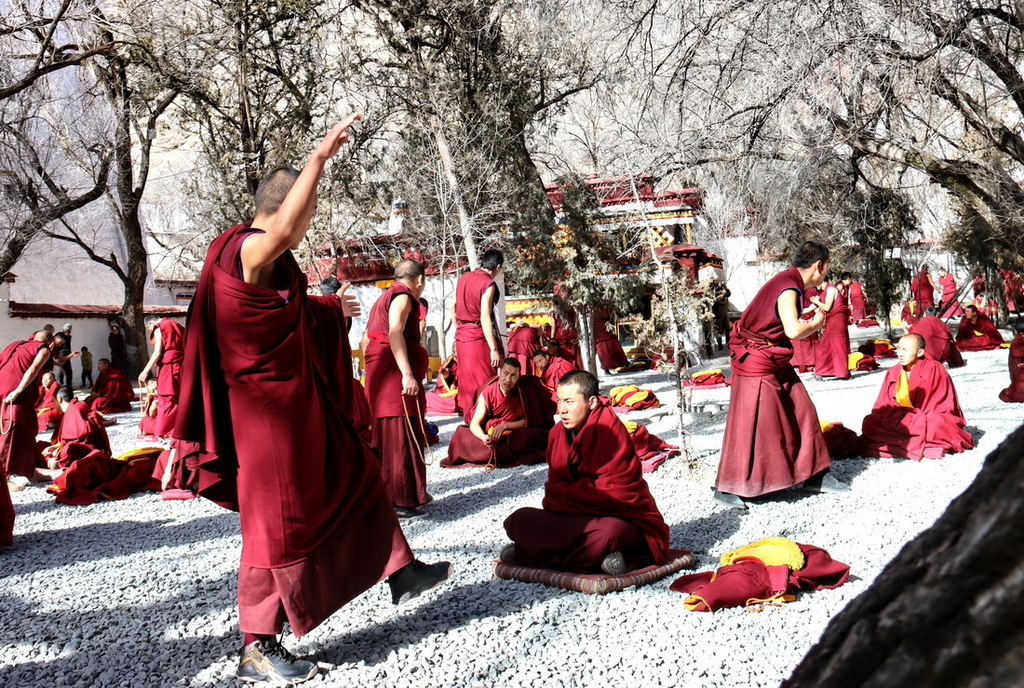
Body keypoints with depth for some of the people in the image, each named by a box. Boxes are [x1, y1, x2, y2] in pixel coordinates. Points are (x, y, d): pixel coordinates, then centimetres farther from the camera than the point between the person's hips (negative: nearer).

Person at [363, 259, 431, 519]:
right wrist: (408, 374, -29)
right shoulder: (403, 296, -6)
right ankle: (398, 502, -8)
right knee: (400, 438, -8)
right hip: (395, 374, -10)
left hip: (378, 375, 10)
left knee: (387, 437, 14)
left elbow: (366, 341, 24)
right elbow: (395, 333, -22)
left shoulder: (384, 297, 24)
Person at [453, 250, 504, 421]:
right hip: (478, 336, -7)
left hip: (461, 336, 7)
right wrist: (494, 349, -20)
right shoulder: (488, 284, -13)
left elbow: (453, 309, 16)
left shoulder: (463, 278, 9)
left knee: (466, 381, 14)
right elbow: (485, 318, -20)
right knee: (484, 383, -2)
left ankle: (469, 421, 23)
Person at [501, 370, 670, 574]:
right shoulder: (558, 433, 4)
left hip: (622, 520, -6)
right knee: (520, 520, -11)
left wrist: (562, 493, -9)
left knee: (610, 531, -40)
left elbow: (612, 491, -17)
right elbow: (555, 485, 5)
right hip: (580, 518, 6)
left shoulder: (610, 430, -15)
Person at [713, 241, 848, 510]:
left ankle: (815, 475, 24)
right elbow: (794, 331, -35)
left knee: (802, 414, 13)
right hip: (757, 363, -10)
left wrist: (809, 317, 5)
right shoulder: (789, 289, -22)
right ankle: (726, 488, 4)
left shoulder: (790, 283, 9)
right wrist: (815, 324, -16)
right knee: (751, 425, -5)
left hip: (776, 362, 10)